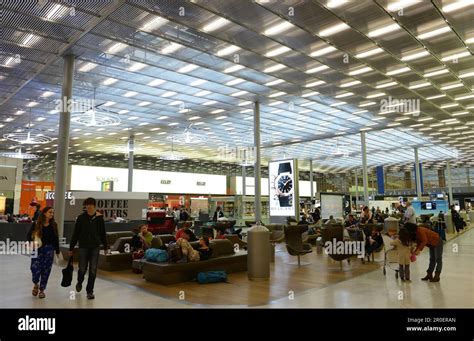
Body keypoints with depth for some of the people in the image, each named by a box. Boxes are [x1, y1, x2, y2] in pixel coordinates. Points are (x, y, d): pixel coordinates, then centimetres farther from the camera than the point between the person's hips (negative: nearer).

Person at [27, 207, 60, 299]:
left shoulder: (53, 225, 5)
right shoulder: (36, 224, -2)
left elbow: (56, 239, 8)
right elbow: (29, 235, 4)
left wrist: (57, 251, 8)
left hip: (49, 250, 2)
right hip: (37, 249, -2)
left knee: (46, 270, 3)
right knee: (35, 269, -6)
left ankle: (41, 290, 21)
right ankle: (36, 284, 26)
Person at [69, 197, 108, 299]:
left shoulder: (99, 218, -1)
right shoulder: (81, 218, -3)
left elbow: (103, 233, 5)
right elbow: (75, 234, 1)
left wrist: (105, 247, 9)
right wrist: (71, 248, 2)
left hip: (95, 247, 0)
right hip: (83, 246, 0)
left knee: (93, 270, 2)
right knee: (82, 269, 6)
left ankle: (90, 291, 15)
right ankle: (79, 282, 39)